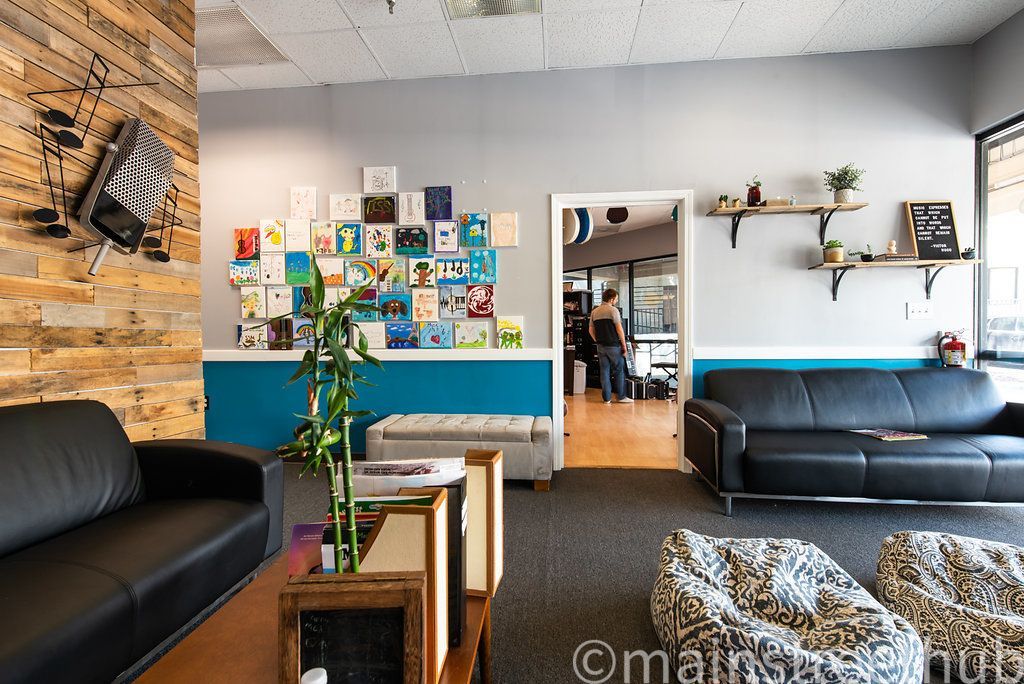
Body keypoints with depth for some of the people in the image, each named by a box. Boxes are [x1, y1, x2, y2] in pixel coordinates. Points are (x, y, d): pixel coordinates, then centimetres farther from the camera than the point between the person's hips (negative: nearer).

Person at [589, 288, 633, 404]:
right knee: (619, 370, 5)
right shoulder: (613, 310, -9)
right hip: (614, 345, -5)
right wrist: (624, 346, -7)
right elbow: (619, 330, -12)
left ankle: (606, 398, 9)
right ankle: (621, 397, 10)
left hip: (601, 346, 6)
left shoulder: (594, 312, 10)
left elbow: (591, 330, 12)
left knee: (604, 371, 7)